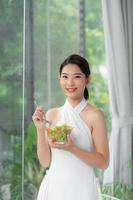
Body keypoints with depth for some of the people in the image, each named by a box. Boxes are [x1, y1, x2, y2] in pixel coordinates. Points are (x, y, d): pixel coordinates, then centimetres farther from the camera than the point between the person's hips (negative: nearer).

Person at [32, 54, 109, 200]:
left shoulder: (94, 115, -9)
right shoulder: (51, 114, 3)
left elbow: (103, 162, -10)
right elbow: (45, 161, 3)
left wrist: (72, 148, -21)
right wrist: (40, 129, -9)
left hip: (81, 187, -3)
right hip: (53, 186, 4)